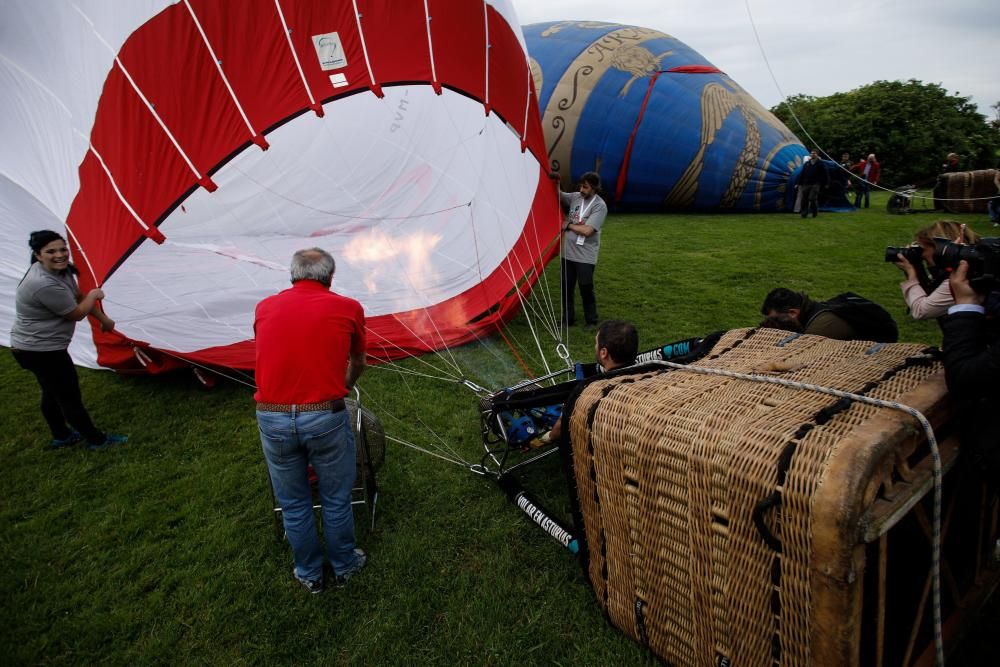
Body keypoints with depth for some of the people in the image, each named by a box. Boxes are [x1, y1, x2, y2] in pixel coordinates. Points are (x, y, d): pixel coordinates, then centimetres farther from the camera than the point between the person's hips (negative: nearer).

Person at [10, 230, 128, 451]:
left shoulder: (61, 270, -1)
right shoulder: (44, 284, -31)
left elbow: (78, 297, 14)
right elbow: (77, 313, -20)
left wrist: (103, 319, 19)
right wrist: (94, 295, -3)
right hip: (42, 351, -10)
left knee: (52, 392, 24)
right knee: (69, 396, 1)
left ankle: (61, 436, 40)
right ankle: (97, 440, 13)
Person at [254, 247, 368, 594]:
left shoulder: (264, 308, 8)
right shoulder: (348, 308, 2)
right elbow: (358, 363, 18)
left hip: (272, 420, 3)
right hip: (325, 418, -2)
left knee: (293, 504, 20)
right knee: (336, 500, 19)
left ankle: (310, 574, 39)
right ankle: (344, 566, 39)